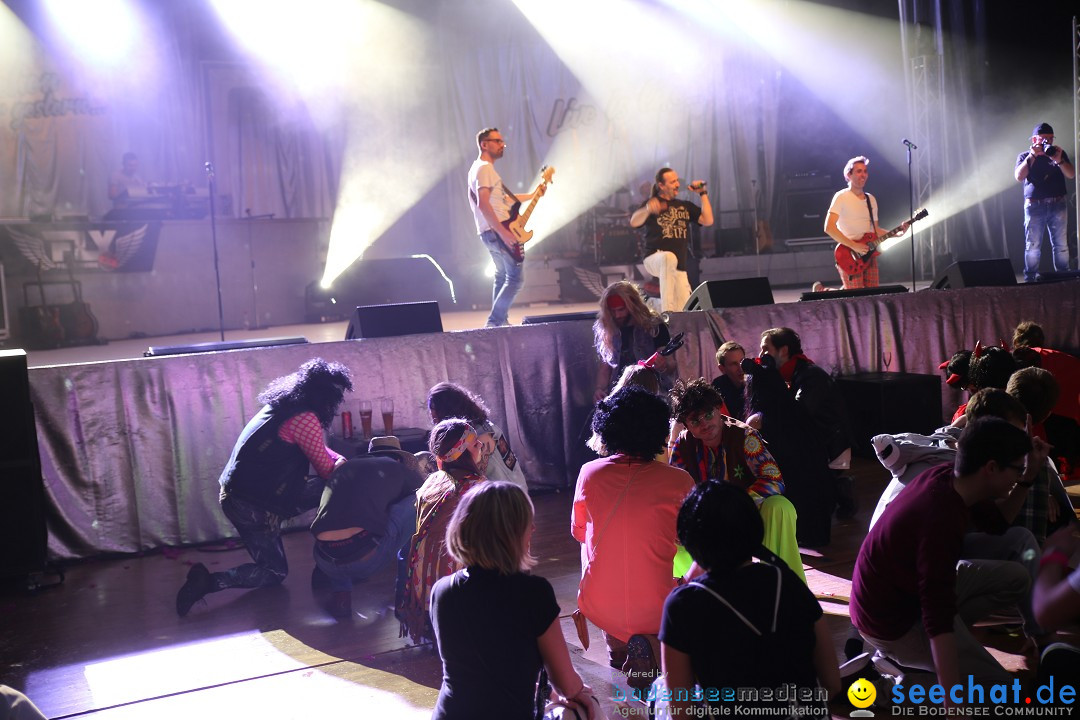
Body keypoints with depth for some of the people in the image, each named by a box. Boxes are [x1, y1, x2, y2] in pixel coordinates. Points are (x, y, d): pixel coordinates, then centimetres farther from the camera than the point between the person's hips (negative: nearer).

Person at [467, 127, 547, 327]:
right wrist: (503, 232, -28)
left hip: (493, 233, 11)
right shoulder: (484, 168, -14)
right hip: (496, 232, -11)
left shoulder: (483, 168, 20)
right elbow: (483, 204, -25)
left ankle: (500, 321, 23)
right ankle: (494, 322, -11)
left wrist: (533, 195, 22)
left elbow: (502, 199, 25)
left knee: (502, 277, 18)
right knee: (516, 277, -9)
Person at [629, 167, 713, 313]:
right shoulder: (653, 203, 4)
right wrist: (647, 209, -37)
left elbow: (708, 221, 9)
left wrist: (703, 194, 9)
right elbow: (634, 222, -15)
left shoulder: (685, 206, 18)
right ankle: (667, 311, -44)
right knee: (669, 257, -41)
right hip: (655, 259, -5)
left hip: (679, 266, 5)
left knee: (684, 311, -9)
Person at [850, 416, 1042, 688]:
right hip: (893, 624, -9)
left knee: (1015, 578, 9)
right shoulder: (941, 521, -35)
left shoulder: (943, 475, -8)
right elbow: (938, 622, -38)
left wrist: (1028, 475, 0)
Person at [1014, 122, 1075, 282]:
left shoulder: (1060, 153, 13)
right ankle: (1030, 278, -1)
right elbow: (1018, 177, -9)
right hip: (1034, 205, -2)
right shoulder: (1024, 156, 9)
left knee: (1061, 245, 0)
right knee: (1032, 246, -5)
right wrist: (1032, 156, -14)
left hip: (1058, 204, 2)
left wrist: (1059, 160, -16)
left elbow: (1071, 175, 0)